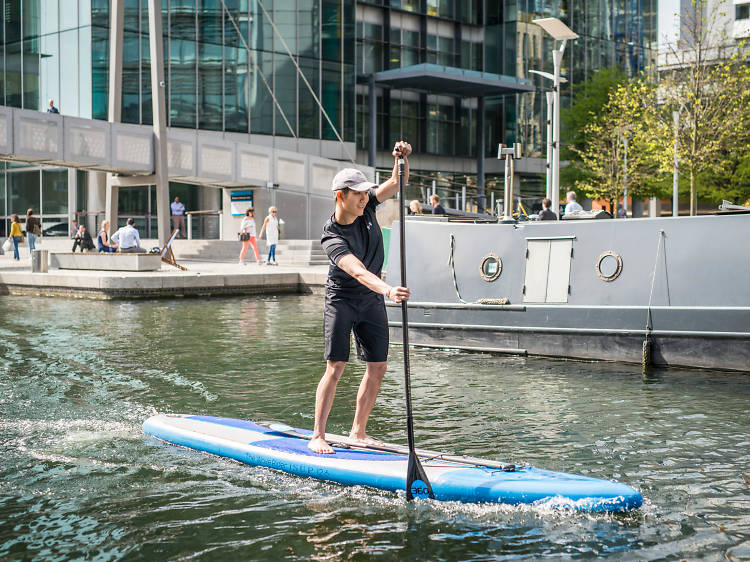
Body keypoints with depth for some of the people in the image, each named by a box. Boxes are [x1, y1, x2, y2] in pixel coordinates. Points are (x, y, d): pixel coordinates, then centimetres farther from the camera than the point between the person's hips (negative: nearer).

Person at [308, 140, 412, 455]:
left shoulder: (367, 207, -7)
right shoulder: (332, 237, -26)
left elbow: (396, 182, -7)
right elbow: (358, 271, -40)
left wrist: (402, 158, -28)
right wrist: (388, 290, -56)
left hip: (371, 299, 6)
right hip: (341, 299, -6)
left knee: (377, 367, 3)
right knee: (336, 366, -12)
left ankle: (358, 432, 13)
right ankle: (317, 436, -7)